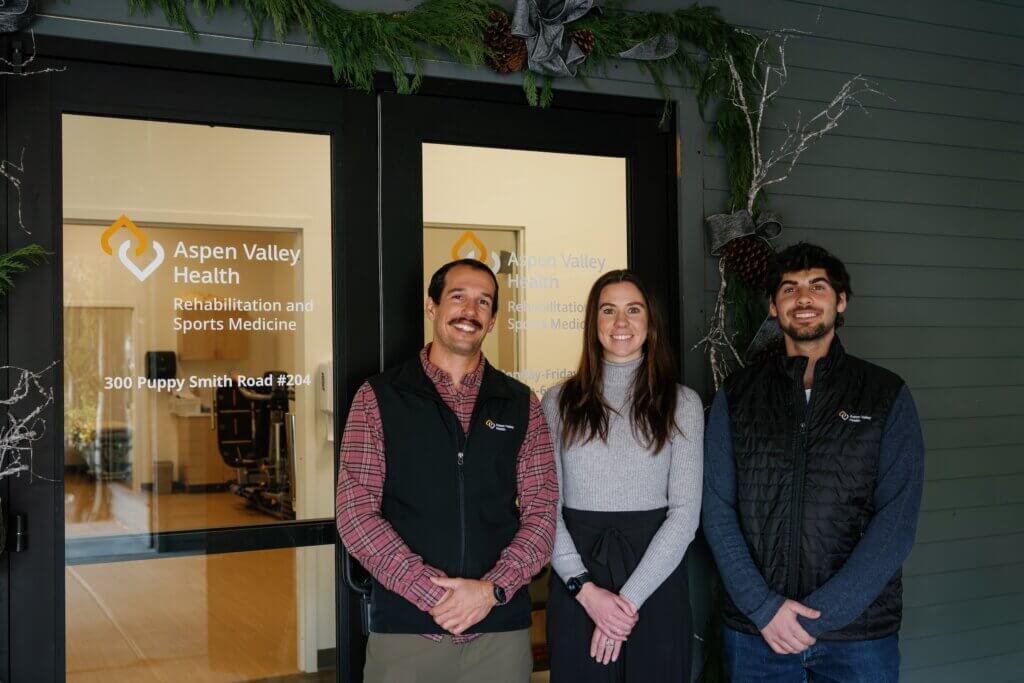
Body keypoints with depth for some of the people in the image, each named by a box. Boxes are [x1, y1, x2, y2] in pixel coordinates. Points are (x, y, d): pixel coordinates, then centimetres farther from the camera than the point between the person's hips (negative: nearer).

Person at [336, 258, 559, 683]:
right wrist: (433, 593, -14)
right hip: (404, 628, -1)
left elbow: (541, 513, 3)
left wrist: (492, 590, -12)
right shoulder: (378, 398, 1)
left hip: (501, 628, 2)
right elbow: (355, 512, -6)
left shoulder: (521, 404, 7)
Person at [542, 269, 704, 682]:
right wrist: (584, 587, -13)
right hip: (576, 591, 1)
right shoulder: (559, 402, 5)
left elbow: (685, 512, -4)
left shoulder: (682, 403, 2)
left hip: (655, 584, 0)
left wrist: (630, 597, -13)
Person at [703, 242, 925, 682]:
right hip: (754, 628, 1)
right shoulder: (737, 395, 5)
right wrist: (763, 607, -12)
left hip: (858, 633, -1)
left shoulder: (888, 396, 1)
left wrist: (816, 614, -13)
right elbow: (718, 510, 0)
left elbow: (896, 521, -6)